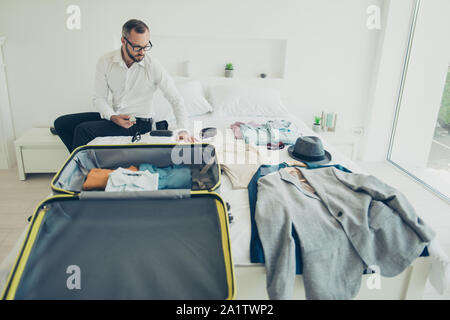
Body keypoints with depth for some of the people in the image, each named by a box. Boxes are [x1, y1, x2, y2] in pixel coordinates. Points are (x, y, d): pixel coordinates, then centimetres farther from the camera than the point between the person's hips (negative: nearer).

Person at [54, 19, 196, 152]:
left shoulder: (153, 66, -14)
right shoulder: (105, 62, -4)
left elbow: (176, 99, -13)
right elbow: (99, 98, 1)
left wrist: (182, 129, -27)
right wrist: (113, 117, -20)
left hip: (139, 123, -5)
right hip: (114, 116, 5)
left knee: (83, 130, -22)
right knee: (61, 123, 0)